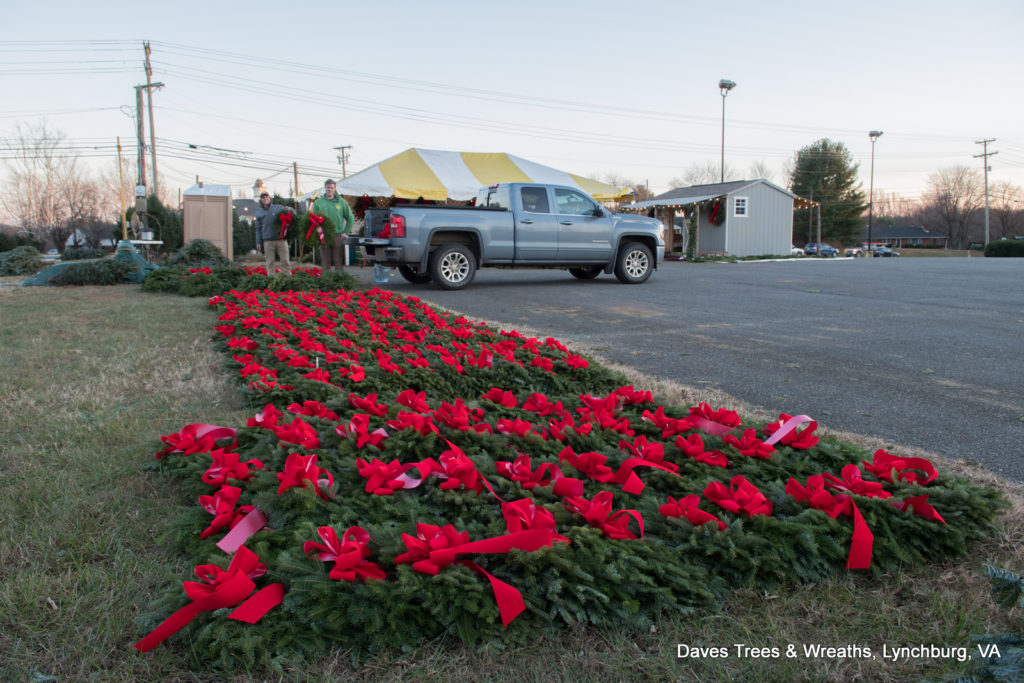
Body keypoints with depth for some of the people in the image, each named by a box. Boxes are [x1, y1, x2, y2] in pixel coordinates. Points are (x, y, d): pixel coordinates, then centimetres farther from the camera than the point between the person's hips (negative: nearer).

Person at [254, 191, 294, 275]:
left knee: (285, 260, 0)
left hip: (281, 239, 0)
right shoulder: (259, 212, 15)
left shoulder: (278, 208, 11)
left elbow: (293, 214, 16)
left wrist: (289, 210, -8)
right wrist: (258, 242, 9)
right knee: (270, 262, 2)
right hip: (268, 241, 1)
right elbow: (258, 228, 16)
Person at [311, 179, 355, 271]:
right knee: (326, 262, 6)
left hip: (338, 236, -1)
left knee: (339, 262, 0)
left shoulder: (342, 202, 5)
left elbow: (351, 219, 10)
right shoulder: (318, 203, 6)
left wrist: (345, 232, 3)